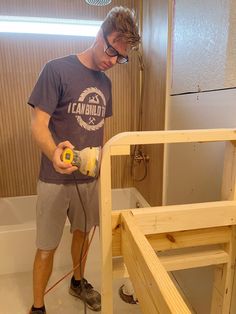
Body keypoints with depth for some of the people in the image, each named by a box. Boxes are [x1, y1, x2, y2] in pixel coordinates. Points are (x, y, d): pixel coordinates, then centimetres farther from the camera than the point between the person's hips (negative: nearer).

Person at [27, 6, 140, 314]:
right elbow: (38, 124, -14)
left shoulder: (105, 82, 9)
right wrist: (53, 153, -34)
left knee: (83, 231, 21)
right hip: (56, 179, -5)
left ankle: (78, 282, 47)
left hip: (90, 176, 6)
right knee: (47, 247, 7)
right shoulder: (57, 69, -10)